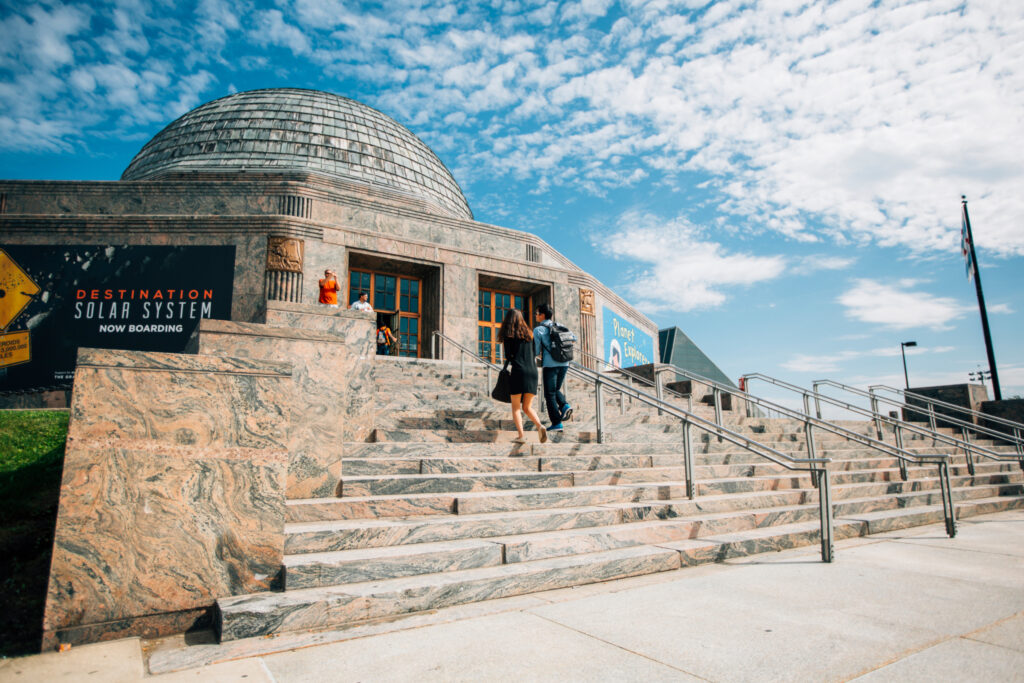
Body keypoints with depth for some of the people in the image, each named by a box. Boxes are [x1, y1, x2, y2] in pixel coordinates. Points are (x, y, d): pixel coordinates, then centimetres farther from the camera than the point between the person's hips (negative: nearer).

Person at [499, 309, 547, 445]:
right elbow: (533, 354, 14)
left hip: (517, 371, -4)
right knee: (527, 407, 10)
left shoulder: (507, 334, 2)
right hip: (532, 372, 4)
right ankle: (540, 426, -14)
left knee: (516, 407, 5)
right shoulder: (528, 333, 16)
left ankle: (521, 435, -7)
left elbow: (508, 355, -4)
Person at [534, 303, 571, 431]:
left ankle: (556, 423, 2)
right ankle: (565, 405, -3)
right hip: (564, 363, 5)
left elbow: (536, 351, -4)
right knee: (556, 389, 24)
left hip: (550, 365, -5)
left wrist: (540, 355, 20)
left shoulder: (538, 330, -3)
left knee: (550, 394, 4)